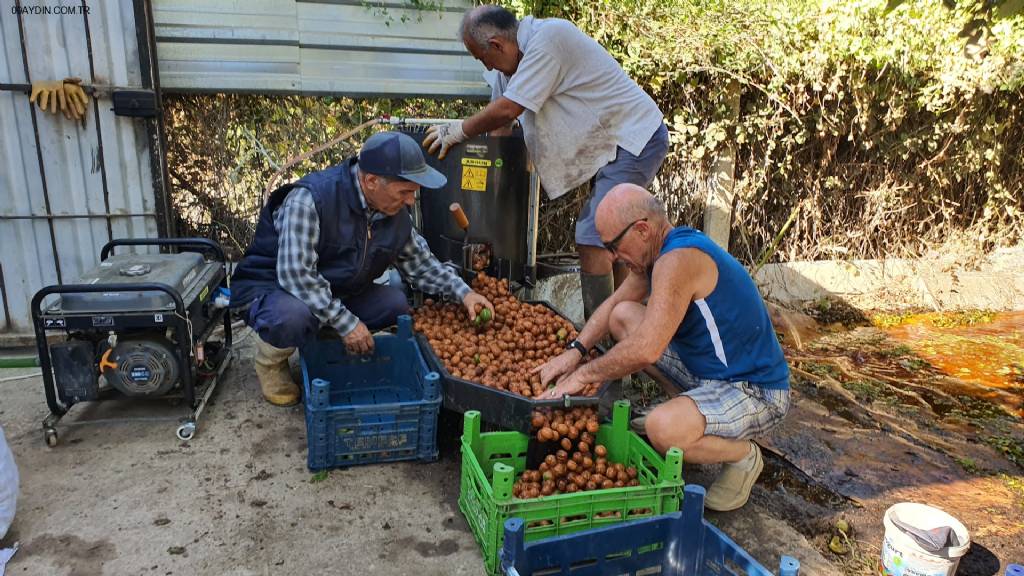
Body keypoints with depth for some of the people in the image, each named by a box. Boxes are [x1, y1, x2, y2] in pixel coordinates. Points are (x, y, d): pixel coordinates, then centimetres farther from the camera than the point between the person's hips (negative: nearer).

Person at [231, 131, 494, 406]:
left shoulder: (396, 214, -6)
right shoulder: (310, 198, -29)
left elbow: (420, 263, 9)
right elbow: (296, 273, -34)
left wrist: (463, 292, -4)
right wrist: (347, 322, -32)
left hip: (336, 293, 7)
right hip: (271, 287, -6)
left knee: (395, 303, -12)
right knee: (294, 316, -39)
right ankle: (270, 361, -3)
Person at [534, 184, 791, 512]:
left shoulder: (676, 261, -28)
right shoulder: (658, 251, 3)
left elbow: (646, 351, -34)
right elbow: (613, 303, 15)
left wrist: (583, 375, -19)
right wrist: (575, 350, 1)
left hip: (758, 394, -9)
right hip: (707, 371, 10)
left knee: (663, 429, -36)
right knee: (623, 316, 8)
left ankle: (743, 455, -3)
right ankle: (691, 406, 15)